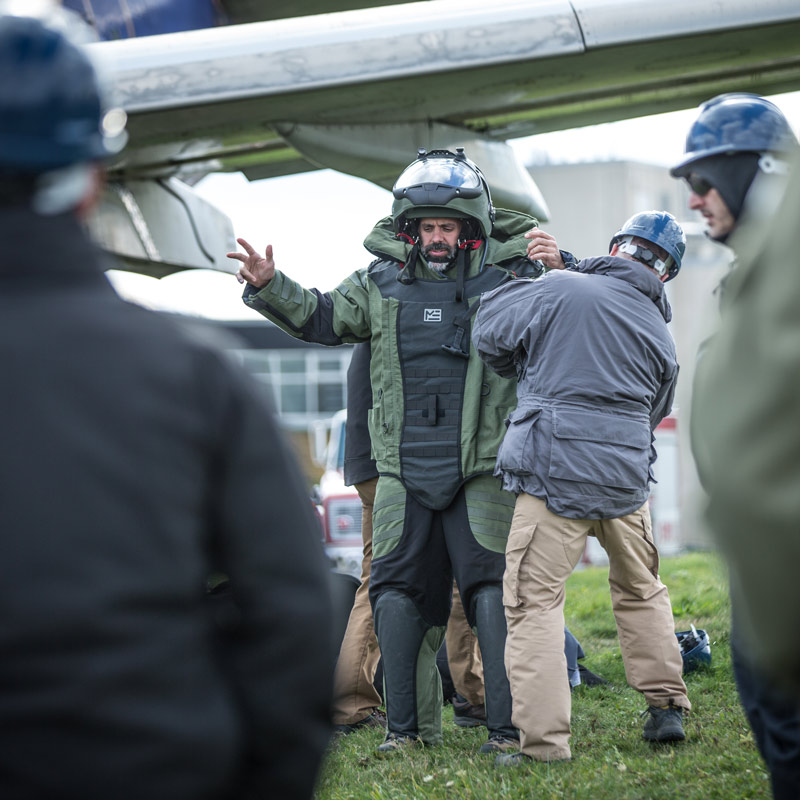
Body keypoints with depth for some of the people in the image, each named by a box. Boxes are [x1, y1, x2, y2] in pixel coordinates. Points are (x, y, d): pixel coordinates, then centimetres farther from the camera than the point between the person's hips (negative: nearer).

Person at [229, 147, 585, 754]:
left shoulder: (511, 274, 2)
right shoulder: (382, 282, 11)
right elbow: (322, 318, 22)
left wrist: (561, 271, -14)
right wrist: (269, 286, 8)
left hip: (484, 471, -3)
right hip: (404, 472, 3)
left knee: (492, 588, -8)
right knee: (398, 590, 2)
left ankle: (508, 726, -6)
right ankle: (408, 727, 9)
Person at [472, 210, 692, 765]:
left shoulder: (561, 289, -5)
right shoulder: (660, 337, 12)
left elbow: (490, 333, 0)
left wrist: (523, 373, 20)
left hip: (557, 474, -5)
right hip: (627, 479, 5)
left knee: (534, 601, -3)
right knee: (641, 591, 25)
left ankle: (544, 741, -9)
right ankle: (666, 707, 28)